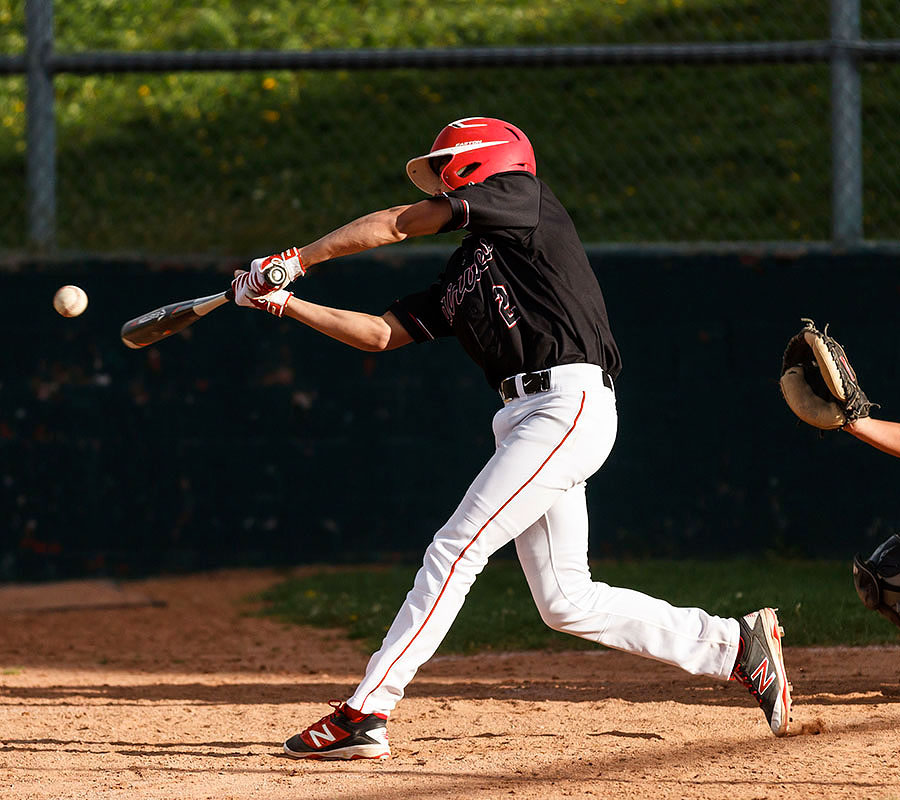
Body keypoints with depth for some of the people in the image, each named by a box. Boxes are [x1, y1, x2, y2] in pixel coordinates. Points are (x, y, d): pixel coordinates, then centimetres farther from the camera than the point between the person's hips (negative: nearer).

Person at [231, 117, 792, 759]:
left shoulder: (522, 192, 3)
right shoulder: (461, 279, 25)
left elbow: (397, 223, 0)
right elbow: (381, 333, 22)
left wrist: (295, 260, 7)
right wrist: (284, 303, 16)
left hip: (570, 401, -9)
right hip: (526, 417, 9)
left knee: (455, 550, -13)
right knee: (565, 601, 7)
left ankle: (366, 712, -15)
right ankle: (736, 646, 14)